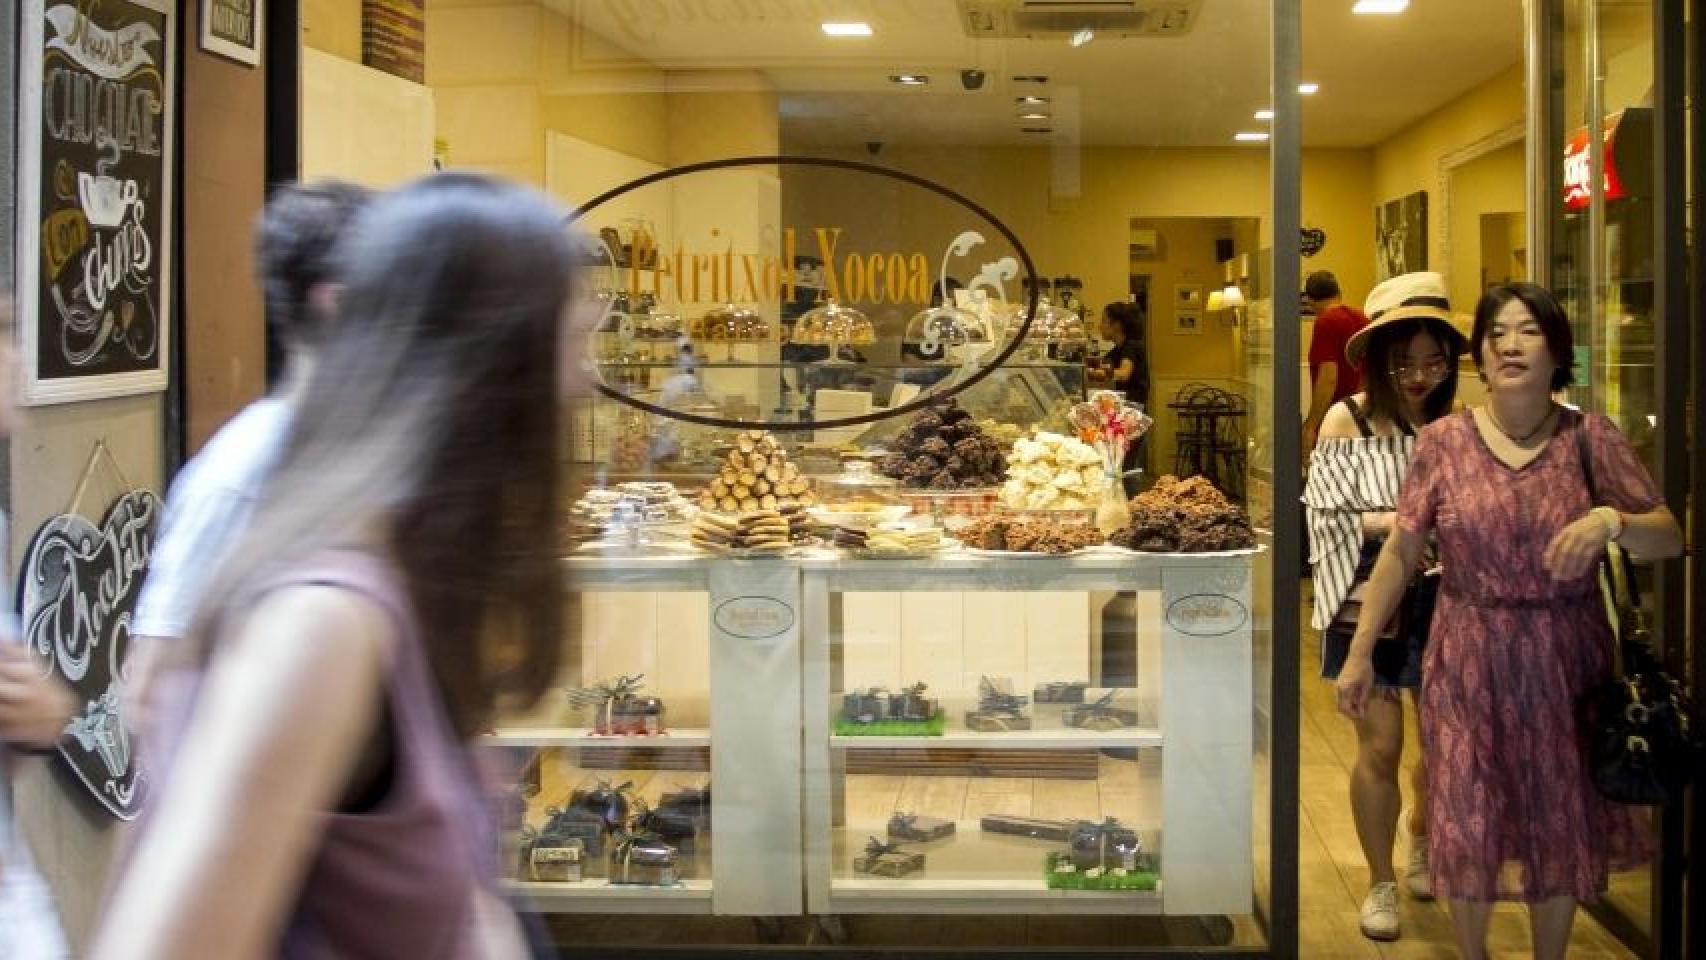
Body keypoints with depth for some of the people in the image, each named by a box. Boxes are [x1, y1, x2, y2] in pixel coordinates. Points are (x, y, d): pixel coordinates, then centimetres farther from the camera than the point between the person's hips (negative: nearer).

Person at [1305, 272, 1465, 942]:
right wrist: (1393, 522, -22)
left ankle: (1422, 844, 42)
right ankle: (1381, 882, 21)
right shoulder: (1349, 420, -8)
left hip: (1444, 602, 2)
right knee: (1380, 747, 1)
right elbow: (1327, 514, -10)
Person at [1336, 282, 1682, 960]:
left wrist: (1611, 520, -25)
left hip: (1565, 661, 0)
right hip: (1468, 661, 0)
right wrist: (1359, 653, 1)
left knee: (1560, 824, 12)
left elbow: (1670, 539, -4)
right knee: (1468, 824, 8)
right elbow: (1400, 552, 1)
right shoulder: (1443, 442, -3)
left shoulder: (1590, 438, -3)